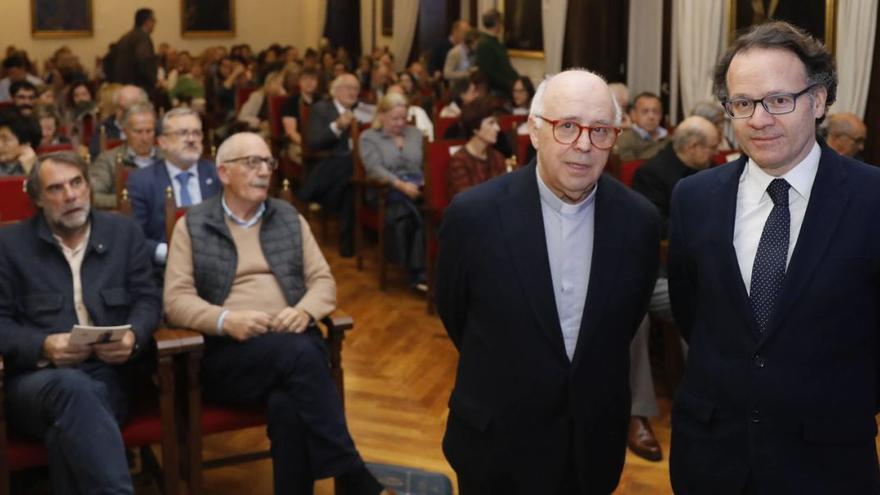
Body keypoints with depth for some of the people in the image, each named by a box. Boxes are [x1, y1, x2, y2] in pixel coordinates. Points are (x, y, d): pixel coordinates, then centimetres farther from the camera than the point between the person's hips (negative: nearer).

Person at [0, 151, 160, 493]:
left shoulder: (124, 232, 16)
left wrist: (133, 336, -10)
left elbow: (147, 298, 12)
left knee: (69, 421, -37)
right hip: (36, 377, -1)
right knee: (71, 388, -39)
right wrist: (43, 346, -15)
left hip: (106, 374, 1)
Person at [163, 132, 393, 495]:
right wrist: (226, 320, -18)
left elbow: (323, 280, 12)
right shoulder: (192, 226, 8)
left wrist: (304, 311, -11)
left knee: (288, 403, -35)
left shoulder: (290, 218, 17)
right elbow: (176, 300, 0)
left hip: (294, 343, 2)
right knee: (298, 353, -33)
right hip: (228, 351, -2)